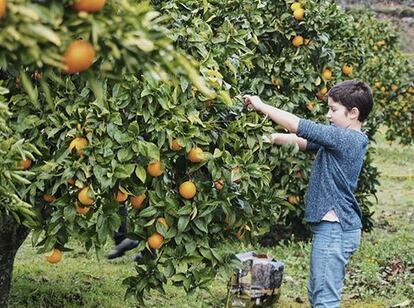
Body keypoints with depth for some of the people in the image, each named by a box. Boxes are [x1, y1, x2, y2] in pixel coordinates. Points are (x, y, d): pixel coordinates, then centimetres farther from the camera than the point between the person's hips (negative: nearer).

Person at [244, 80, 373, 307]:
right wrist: (272, 138, 1)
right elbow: (303, 142, 13)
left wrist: (262, 106, -10)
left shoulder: (345, 138, -16)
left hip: (334, 229, -10)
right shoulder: (346, 139, 13)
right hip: (332, 227, 10)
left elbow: (300, 127, -18)